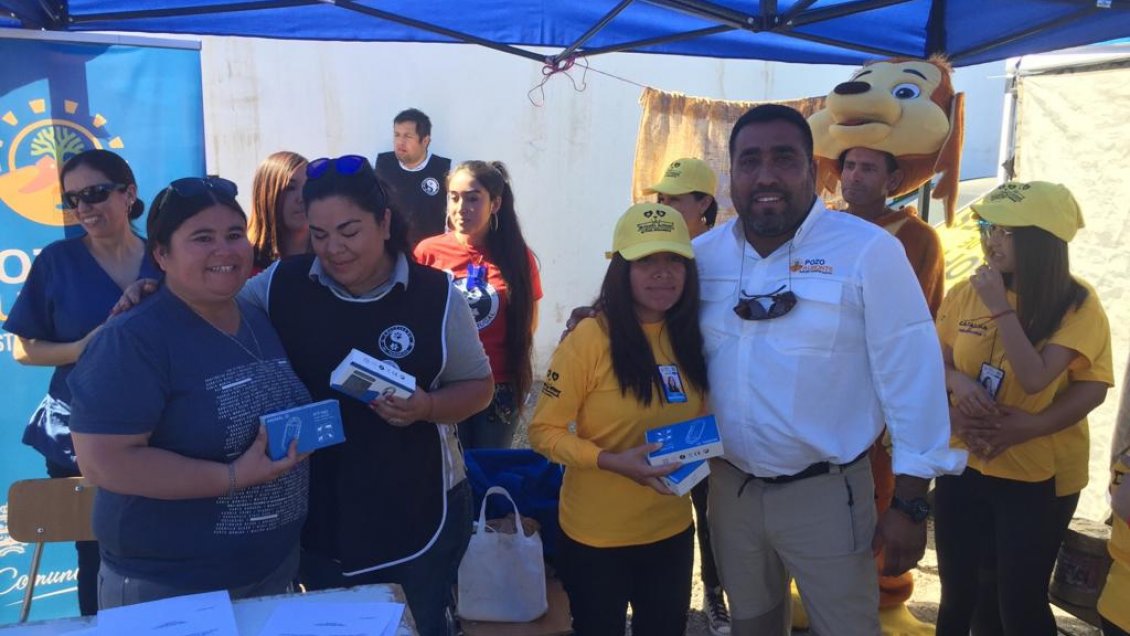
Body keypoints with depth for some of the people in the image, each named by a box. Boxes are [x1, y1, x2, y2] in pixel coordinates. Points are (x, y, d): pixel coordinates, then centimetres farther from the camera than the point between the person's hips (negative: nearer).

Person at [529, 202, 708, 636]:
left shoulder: (692, 338, -1)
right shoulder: (590, 338, -18)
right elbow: (544, 431, -15)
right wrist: (611, 461, -28)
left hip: (672, 531, 5)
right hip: (596, 536, -5)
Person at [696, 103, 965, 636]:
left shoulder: (868, 251, -15)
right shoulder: (702, 253, -1)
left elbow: (911, 377, -14)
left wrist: (909, 503, -12)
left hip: (825, 493, -4)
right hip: (729, 487, 4)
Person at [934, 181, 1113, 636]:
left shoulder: (1076, 304, -13)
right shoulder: (966, 293, -2)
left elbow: (1034, 379, -22)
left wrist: (1000, 307, -23)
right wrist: (957, 382, -13)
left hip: (1037, 476, -4)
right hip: (962, 464, 4)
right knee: (956, 592, 17)